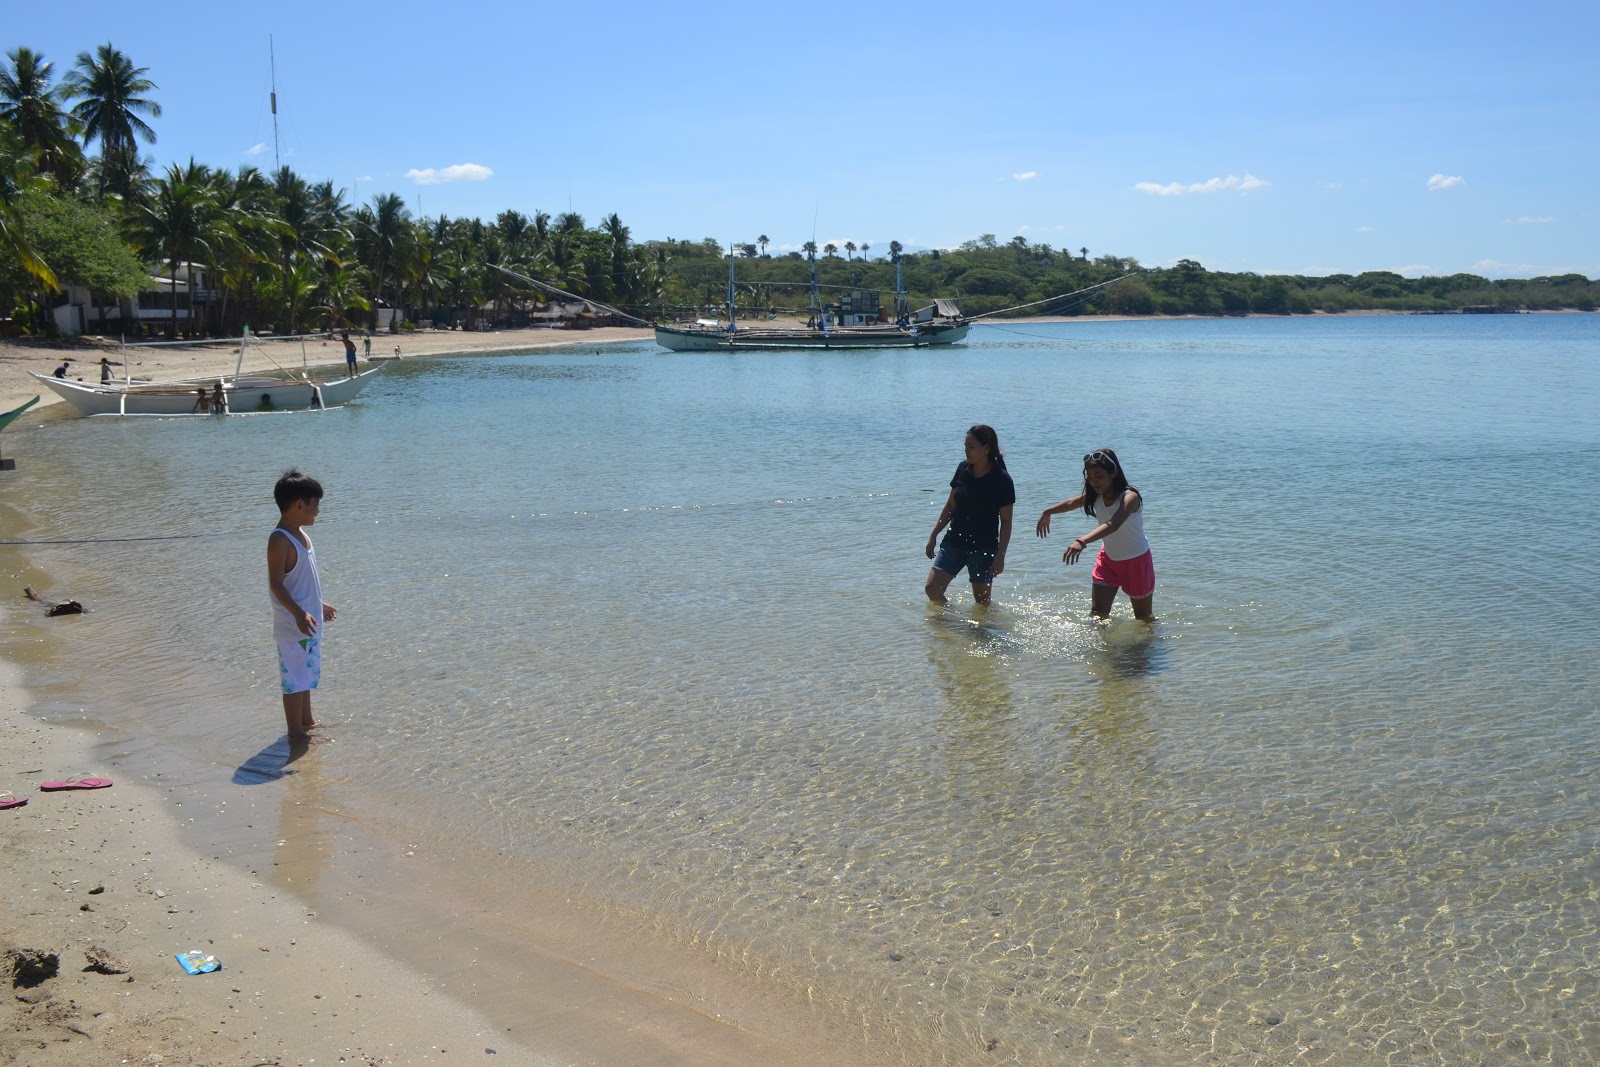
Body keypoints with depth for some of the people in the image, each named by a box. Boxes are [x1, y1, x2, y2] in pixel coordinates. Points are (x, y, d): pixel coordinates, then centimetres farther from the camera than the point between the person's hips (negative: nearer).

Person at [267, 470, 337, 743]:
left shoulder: (301, 534, 10)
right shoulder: (280, 540, -20)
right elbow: (276, 583, -23)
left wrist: (319, 604, 29)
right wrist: (299, 614, -32)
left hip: (309, 622, 10)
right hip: (293, 626, -10)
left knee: (306, 674, 21)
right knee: (295, 678, 0)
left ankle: (306, 722, 34)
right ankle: (296, 733, 9)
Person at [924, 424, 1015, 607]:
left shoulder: (1001, 480, -14)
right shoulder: (963, 469, 0)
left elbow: (1006, 522, -10)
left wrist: (1000, 557, -14)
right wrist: (933, 536, 9)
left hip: (983, 548, -4)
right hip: (954, 542, 5)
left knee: (982, 601, 5)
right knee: (932, 589, -3)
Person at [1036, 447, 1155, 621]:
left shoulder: (1129, 497, -32)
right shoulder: (1095, 496, -11)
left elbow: (1113, 525, -49)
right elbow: (1072, 503, 10)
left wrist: (1082, 542, -63)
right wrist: (1047, 513, 22)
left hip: (1136, 561, -5)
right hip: (1108, 559, 5)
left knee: (1144, 618, 13)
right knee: (1097, 614, -4)